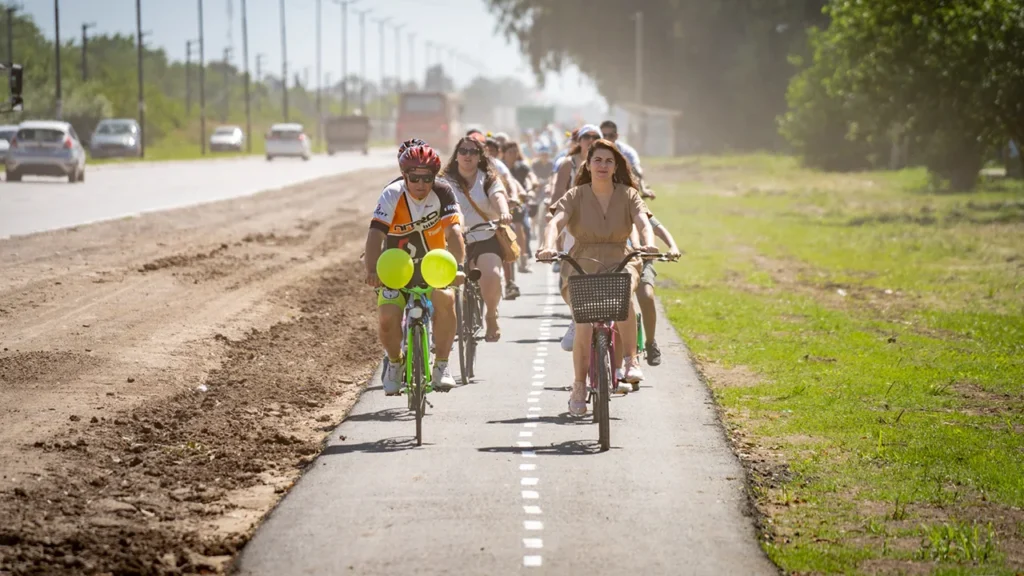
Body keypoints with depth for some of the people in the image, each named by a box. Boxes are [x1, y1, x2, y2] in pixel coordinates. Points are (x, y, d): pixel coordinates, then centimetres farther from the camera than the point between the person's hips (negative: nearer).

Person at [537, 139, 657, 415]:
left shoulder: (628, 195, 3)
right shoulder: (575, 196, 0)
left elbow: (643, 222, -14)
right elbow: (556, 222, -16)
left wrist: (649, 245, -37)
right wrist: (548, 247, -38)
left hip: (619, 265, 1)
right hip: (582, 267, 0)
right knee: (584, 324, -23)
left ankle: (631, 361, -28)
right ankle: (579, 389, -6)